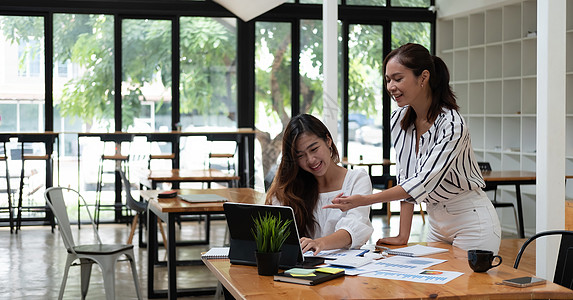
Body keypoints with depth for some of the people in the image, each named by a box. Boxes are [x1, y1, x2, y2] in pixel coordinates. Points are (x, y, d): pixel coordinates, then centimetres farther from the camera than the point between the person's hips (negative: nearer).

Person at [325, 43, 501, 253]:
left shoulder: (452, 126, -23)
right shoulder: (398, 120, -2)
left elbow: (423, 183, -28)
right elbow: (405, 178, -1)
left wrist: (363, 200, -33)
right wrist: (403, 236, -7)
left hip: (472, 222, -6)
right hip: (437, 223, 6)